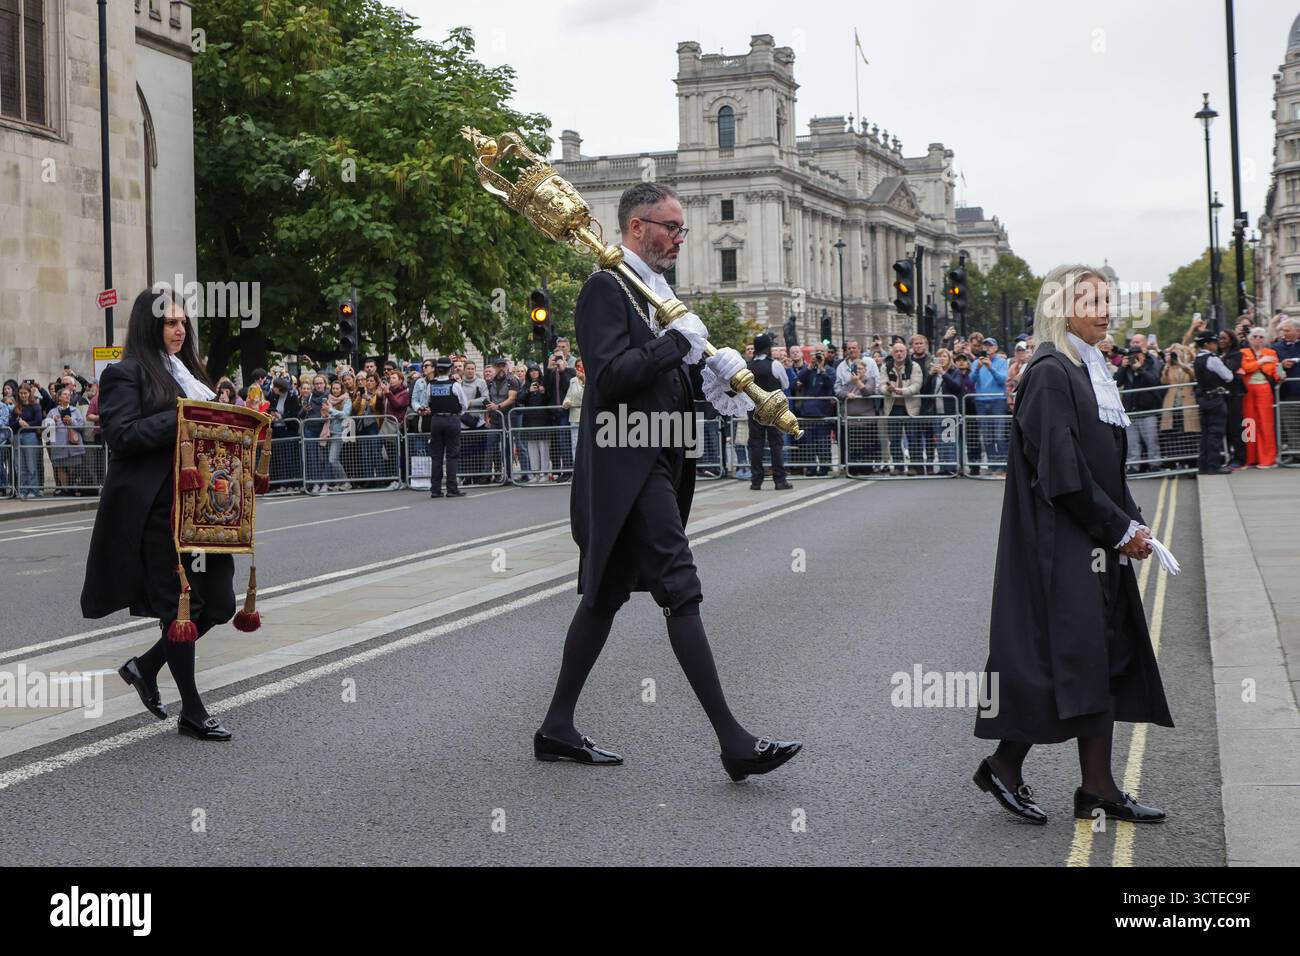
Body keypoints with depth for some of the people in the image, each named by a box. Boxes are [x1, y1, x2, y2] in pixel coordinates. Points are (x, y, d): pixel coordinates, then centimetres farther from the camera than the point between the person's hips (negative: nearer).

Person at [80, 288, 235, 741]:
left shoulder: (188, 373, 20)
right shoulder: (126, 374, -4)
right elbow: (121, 435, -16)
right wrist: (182, 419, -21)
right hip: (156, 511, -8)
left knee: (218, 602, 5)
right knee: (180, 605, -2)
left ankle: (145, 666, 26)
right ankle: (192, 712, 9)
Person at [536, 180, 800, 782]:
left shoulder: (657, 292, 19)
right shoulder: (606, 289, -11)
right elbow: (609, 377, -22)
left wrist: (709, 371, 3)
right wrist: (677, 338, -16)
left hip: (653, 463, 10)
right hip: (627, 465, -10)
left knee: (606, 593, 13)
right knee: (681, 591, -12)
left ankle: (557, 728, 22)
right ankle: (732, 742, -11)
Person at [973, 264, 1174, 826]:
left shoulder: (1092, 370, 15)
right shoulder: (1050, 373, -13)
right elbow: (1061, 470, -20)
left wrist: (1133, 525, 7)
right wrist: (1120, 528, -15)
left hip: (1099, 544, 9)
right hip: (1060, 542, -9)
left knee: (1107, 658, 8)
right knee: (1065, 650, -7)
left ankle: (1098, 789, 13)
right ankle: (1004, 764, 7)